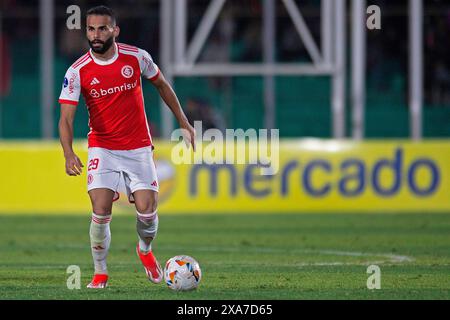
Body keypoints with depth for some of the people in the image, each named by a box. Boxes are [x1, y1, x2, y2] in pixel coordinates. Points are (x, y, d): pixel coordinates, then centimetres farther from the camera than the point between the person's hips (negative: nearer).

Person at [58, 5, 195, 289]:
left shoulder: (137, 58, -7)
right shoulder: (78, 71, -11)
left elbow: (162, 85, 12)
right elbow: (66, 117, -15)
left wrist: (184, 123, 13)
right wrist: (69, 153, -32)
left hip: (139, 148, 1)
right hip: (102, 148, -1)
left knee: (147, 210, -8)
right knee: (101, 213, -15)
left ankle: (145, 250, 26)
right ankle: (100, 273, 6)